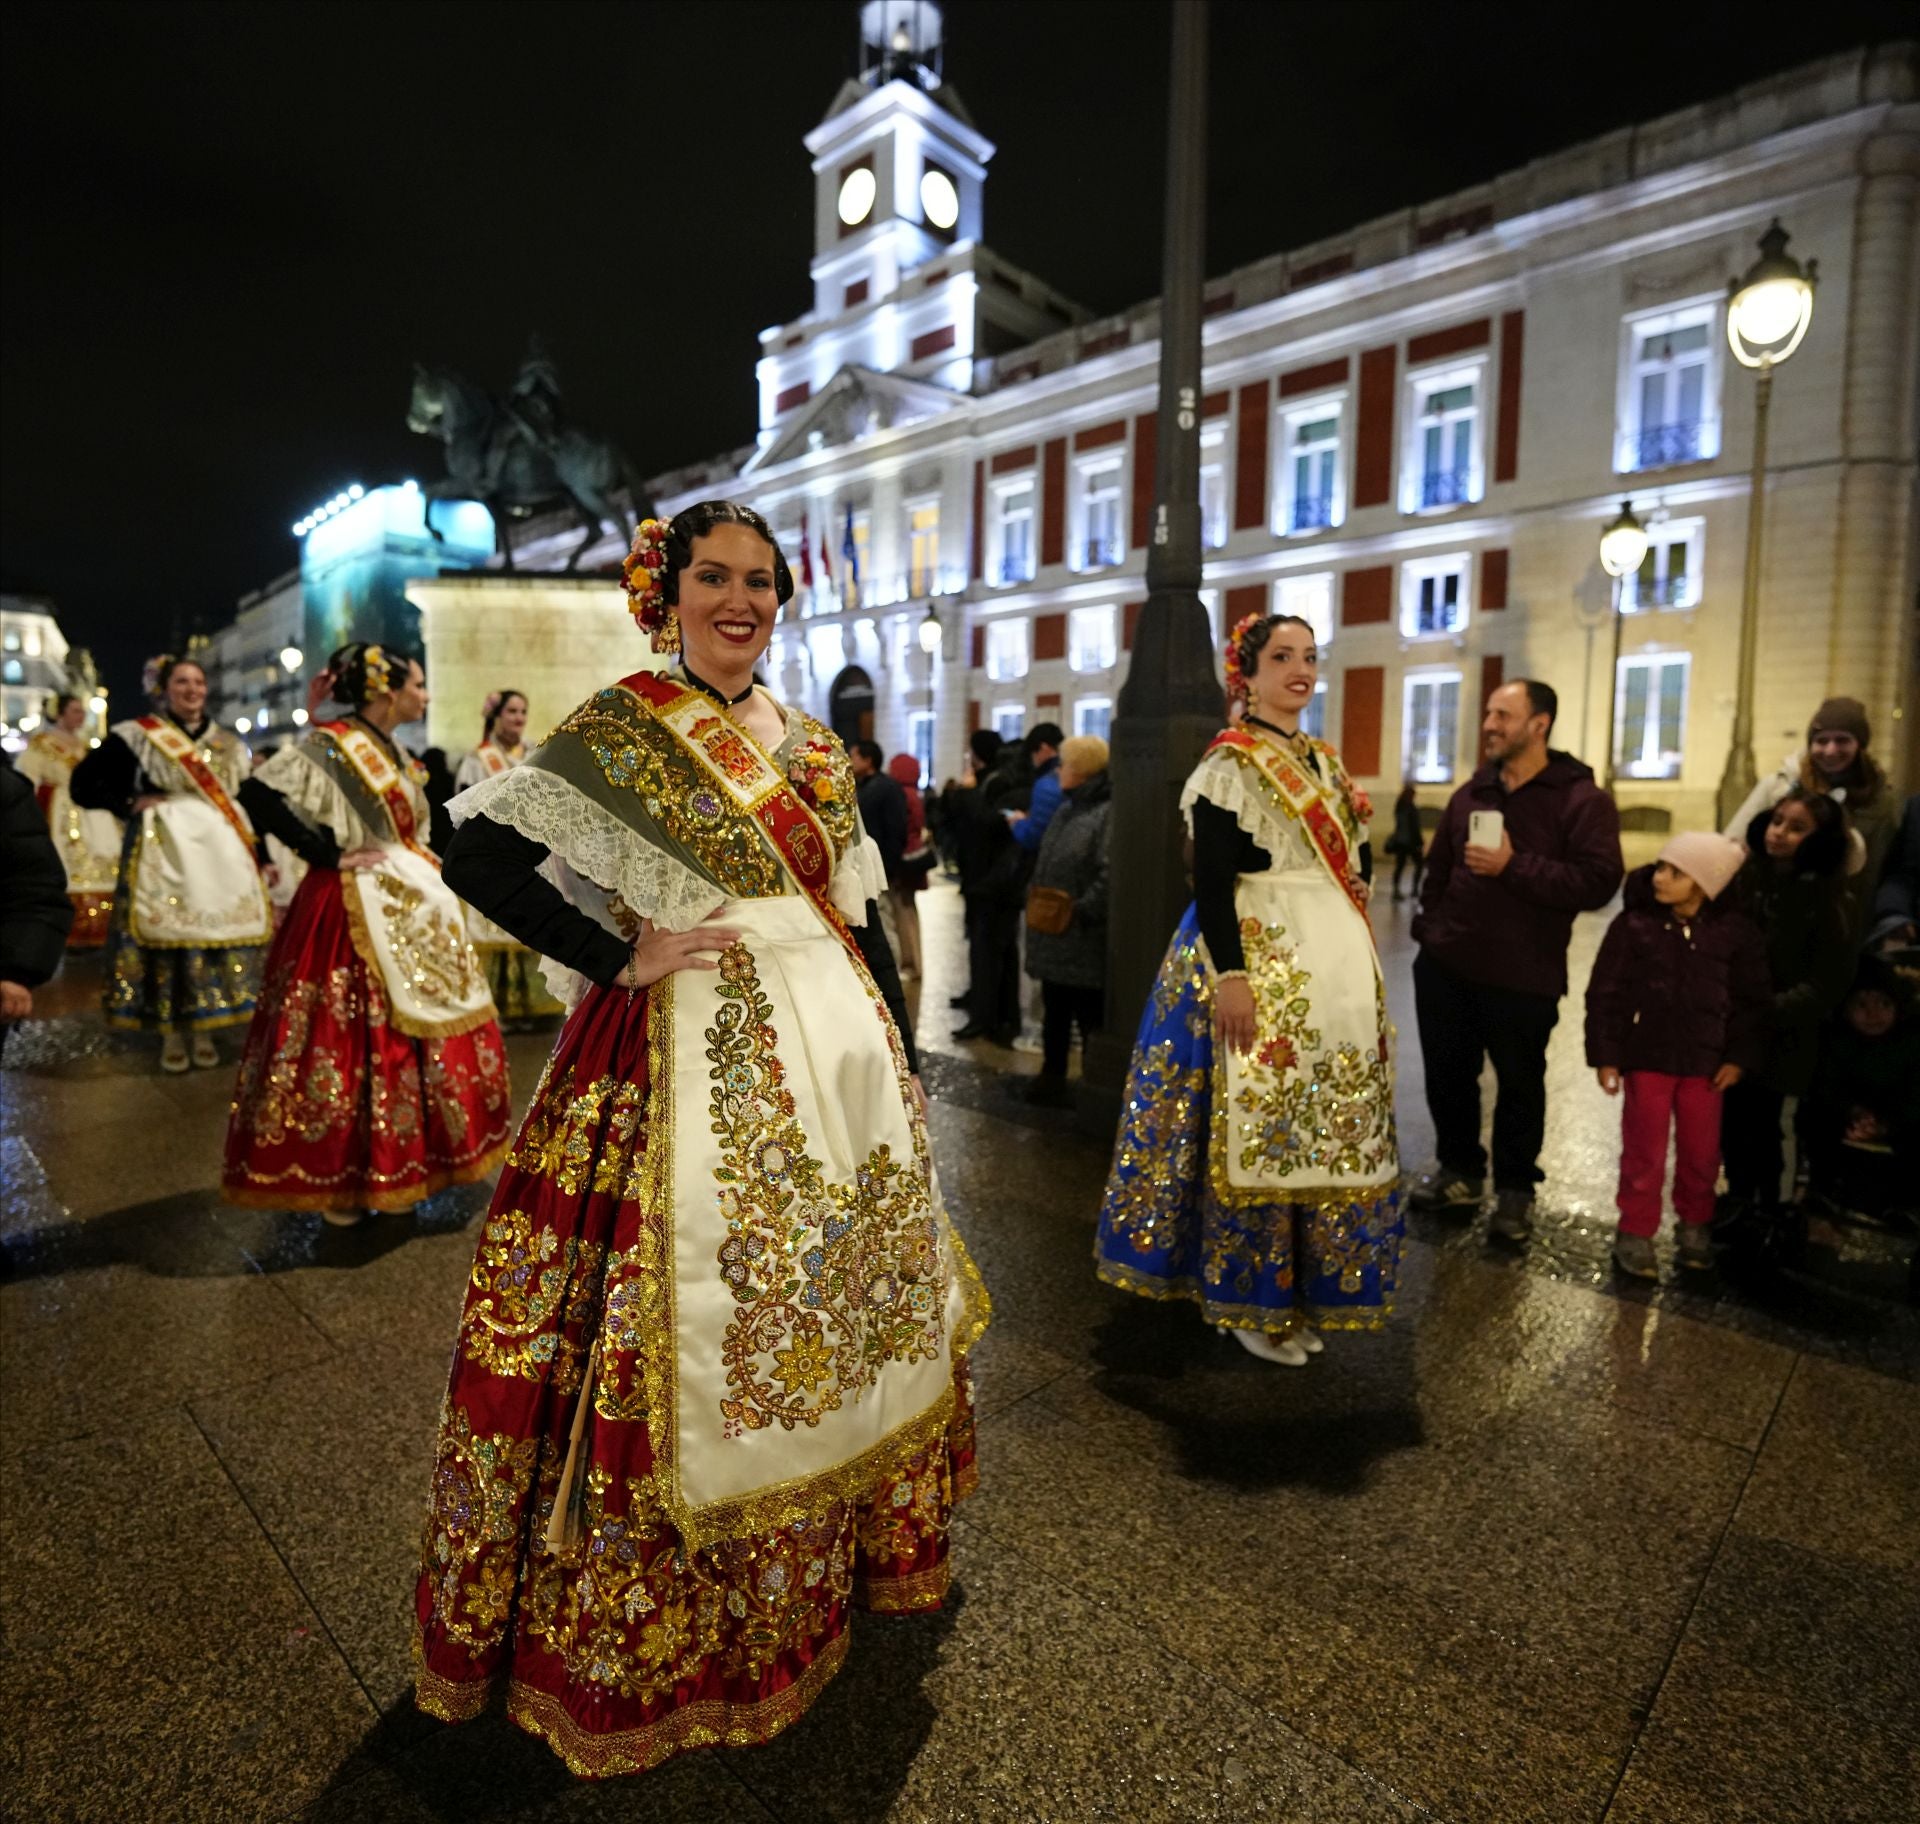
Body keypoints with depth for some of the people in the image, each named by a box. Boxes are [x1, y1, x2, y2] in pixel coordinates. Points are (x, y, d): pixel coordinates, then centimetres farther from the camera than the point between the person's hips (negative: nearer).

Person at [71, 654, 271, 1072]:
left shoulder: (229, 744, 13)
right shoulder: (137, 736, 2)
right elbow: (84, 783, 2)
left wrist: (260, 855, 8)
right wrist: (131, 804, -8)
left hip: (222, 851, 3)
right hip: (162, 851, -3)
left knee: (218, 930, 1)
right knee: (165, 932, -3)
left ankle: (204, 1032, 11)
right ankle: (172, 1035, 7)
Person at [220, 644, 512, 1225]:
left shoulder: (397, 756, 14)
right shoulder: (330, 744, -11)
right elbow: (258, 796, -23)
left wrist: (426, 871, 7)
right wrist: (330, 855, -20)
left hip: (412, 914, 9)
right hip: (353, 914, -9)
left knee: (423, 1035, 11)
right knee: (356, 1042, -5)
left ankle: (404, 1164, 24)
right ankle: (341, 1178, 9)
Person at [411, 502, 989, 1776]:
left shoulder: (811, 747, 12)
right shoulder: (621, 731, -4)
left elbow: (859, 911, 13)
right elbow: (479, 857, -12)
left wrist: (900, 1052, 11)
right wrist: (623, 956, -15)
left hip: (835, 1055, 6)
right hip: (693, 1065, -6)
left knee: (843, 1292, 16)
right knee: (699, 1317, 1)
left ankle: (848, 1549, 40)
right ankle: (665, 1634, 25)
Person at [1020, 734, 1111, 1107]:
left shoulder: (1108, 813, -17)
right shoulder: (1065, 810, 14)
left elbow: (1109, 876, -26)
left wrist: (1082, 912, -20)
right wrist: (1035, 900, 13)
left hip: (1084, 938, -9)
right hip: (1053, 934, 9)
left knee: (1088, 1014, 4)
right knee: (1054, 1010, 19)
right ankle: (1052, 1079, 33)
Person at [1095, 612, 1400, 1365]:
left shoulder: (1326, 763, 16)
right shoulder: (1230, 761, -7)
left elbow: (1357, 865, 19)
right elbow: (1210, 878, -16)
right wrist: (1229, 974, -23)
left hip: (1334, 966, 8)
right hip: (1259, 961, -8)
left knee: (1324, 1130, 12)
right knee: (1255, 1130, -4)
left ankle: (1303, 1291, 27)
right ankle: (1247, 1300, 12)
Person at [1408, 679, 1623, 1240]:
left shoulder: (1581, 799, -7)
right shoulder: (1471, 793, 11)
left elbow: (1599, 881, -19)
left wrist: (1513, 866, -23)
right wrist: (1427, 928, 11)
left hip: (1522, 977, -5)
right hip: (1446, 966, 5)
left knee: (1519, 1085, 9)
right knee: (1447, 1074, 13)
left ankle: (1514, 1189, 27)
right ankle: (1459, 1169, 32)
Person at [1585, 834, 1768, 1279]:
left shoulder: (1734, 931, -5)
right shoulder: (1634, 923, -11)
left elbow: (1752, 1000, 3)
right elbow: (1605, 993, -7)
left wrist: (1740, 1057, 0)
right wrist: (1605, 1055, -8)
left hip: (1705, 1059, 2)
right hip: (1646, 1055, -2)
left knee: (1701, 1151, 14)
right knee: (1644, 1150, 6)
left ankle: (1695, 1224, 35)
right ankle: (1636, 1233, 19)